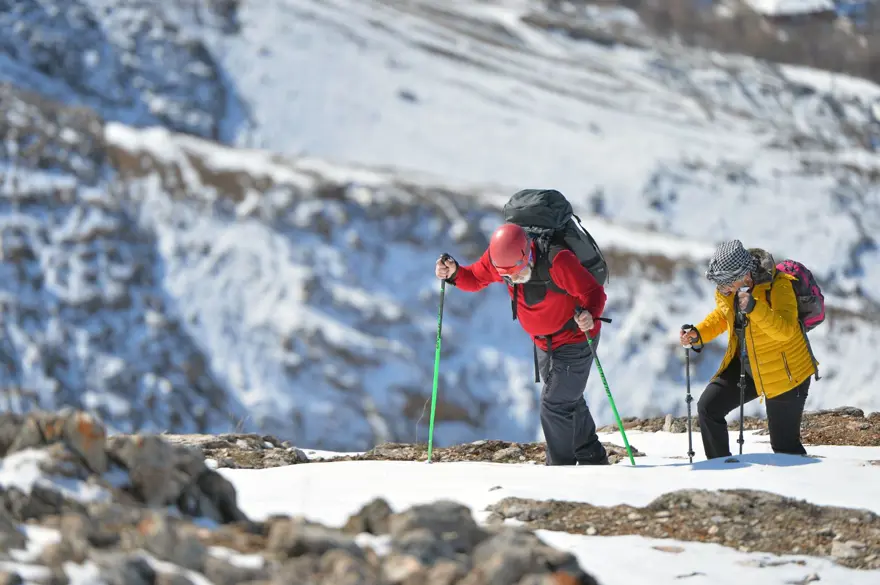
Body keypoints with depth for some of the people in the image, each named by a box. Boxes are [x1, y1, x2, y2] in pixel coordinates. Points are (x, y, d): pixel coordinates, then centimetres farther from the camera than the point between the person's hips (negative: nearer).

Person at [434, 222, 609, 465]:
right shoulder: (497, 257, -18)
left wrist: (590, 316, -50)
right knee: (568, 401, 21)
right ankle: (593, 459, 39)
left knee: (554, 406, -8)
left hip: (575, 340, -8)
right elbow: (475, 279, -1)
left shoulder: (557, 262, -36)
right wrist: (454, 273, -22)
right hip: (543, 343, 8)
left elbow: (593, 292, -30)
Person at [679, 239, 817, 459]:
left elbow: (785, 330, -40)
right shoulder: (725, 289, -7)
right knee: (708, 407, 1)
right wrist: (698, 333, -2)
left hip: (784, 373, -7)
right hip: (743, 365, 7)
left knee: (784, 445, -2)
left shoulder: (778, 286, -28)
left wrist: (753, 307, -52)